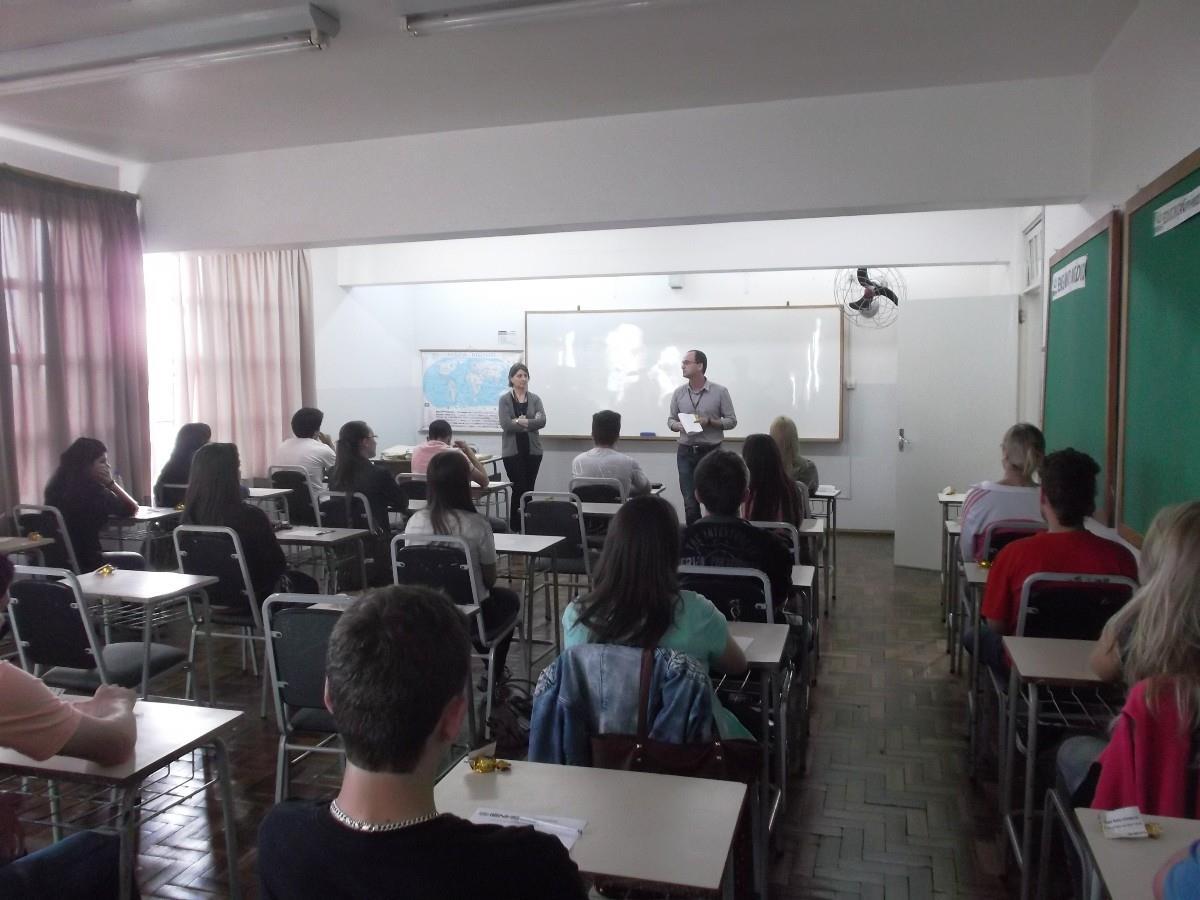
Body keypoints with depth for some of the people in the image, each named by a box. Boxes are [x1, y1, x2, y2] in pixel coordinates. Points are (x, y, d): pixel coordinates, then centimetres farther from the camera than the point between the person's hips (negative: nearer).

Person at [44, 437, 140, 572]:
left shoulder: (57, 486, 4)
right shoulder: (92, 490, -19)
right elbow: (132, 508, -8)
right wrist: (110, 482, -6)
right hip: (84, 565, -7)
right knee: (137, 562, 18)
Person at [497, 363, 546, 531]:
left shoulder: (535, 399, 8)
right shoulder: (505, 399, 0)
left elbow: (542, 421, -7)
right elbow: (505, 424, -14)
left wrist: (521, 422, -16)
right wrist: (530, 424, -10)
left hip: (533, 449, 3)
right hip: (513, 450, -3)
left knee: (529, 488, 5)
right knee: (519, 488, -8)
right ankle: (515, 528, 2)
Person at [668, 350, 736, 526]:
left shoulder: (720, 392, -3)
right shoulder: (679, 393, 6)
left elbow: (731, 420, -1)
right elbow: (670, 419, 13)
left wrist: (709, 421, -16)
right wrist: (677, 425, -10)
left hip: (711, 451, -2)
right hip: (685, 452, 3)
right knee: (690, 501, 3)